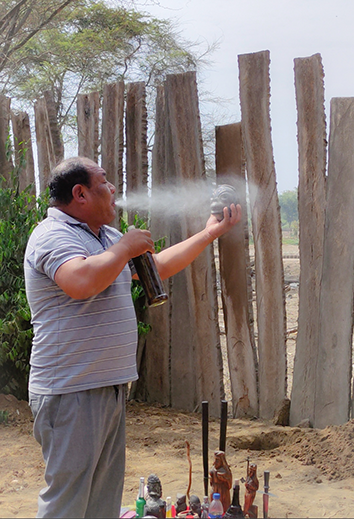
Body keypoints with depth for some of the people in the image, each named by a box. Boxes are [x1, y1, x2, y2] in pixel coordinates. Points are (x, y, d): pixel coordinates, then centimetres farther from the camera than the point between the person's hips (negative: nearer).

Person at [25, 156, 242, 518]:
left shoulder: (106, 238, 17)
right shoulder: (53, 236, -14)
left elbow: (160, 266, 28)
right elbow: (82, 282, -34)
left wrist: (211, 233, 29)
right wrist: (126, 248, -18)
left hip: (110, 388, 10)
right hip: (71, 393, -10)